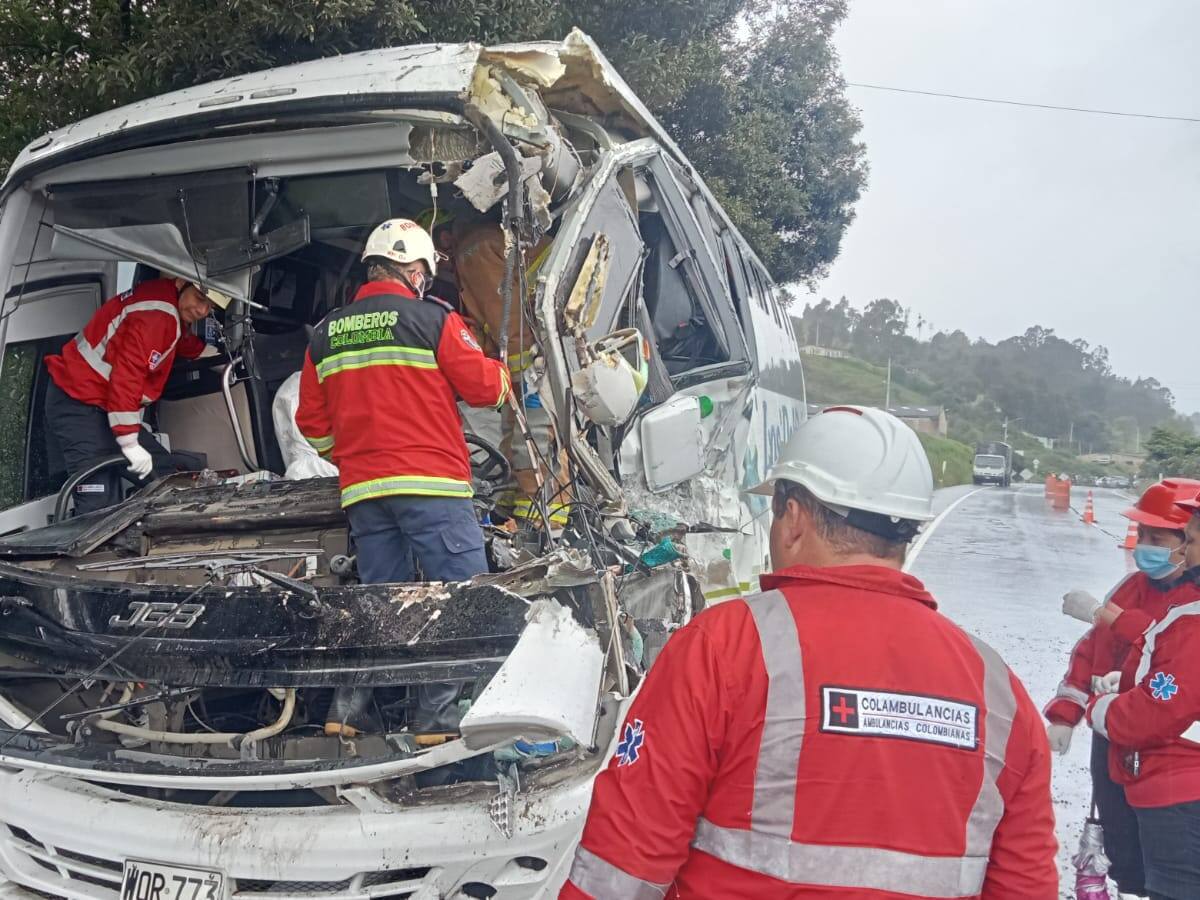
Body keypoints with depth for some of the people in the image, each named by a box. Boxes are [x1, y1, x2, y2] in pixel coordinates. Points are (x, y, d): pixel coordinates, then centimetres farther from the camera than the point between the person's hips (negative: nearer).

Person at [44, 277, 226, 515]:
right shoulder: (154, 315, -22)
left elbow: (187, 344, 34)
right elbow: (125, 376, -27)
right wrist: (131, 444, -27)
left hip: (106, 402, 11)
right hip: (77, 404, -11)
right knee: (101, 504, -19)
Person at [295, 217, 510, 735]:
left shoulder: (326, 334, 14)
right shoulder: (433, 318, -3)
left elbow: (312, 420, 16)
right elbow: (483, 386, -1)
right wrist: (502, 375, 21)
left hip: (361, 490, 6)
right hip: (431, 483, -6)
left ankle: (346, 712, 12)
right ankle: (440, 716, -7)